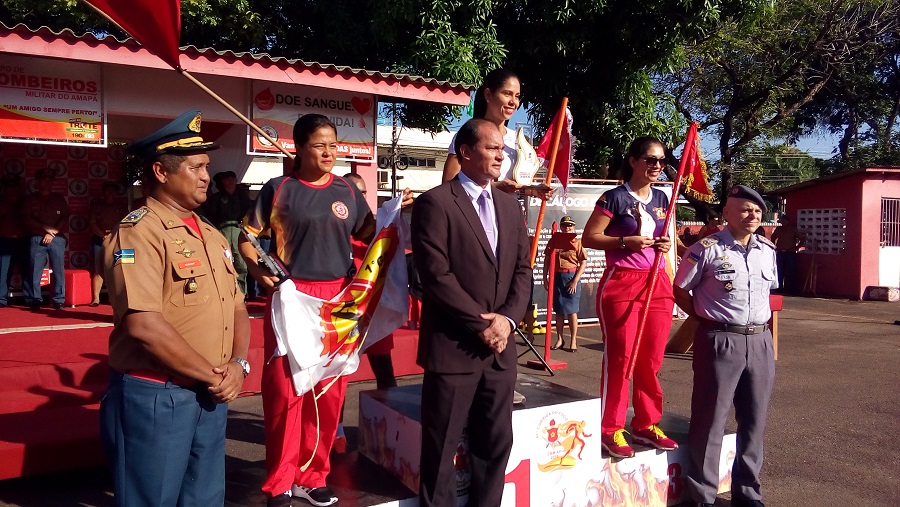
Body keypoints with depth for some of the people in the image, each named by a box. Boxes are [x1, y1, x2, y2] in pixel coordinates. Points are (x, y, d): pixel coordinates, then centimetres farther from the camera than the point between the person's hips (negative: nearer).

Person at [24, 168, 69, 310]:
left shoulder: (59, 199, 11)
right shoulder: (31, 199, 8)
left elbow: (65, 218, 6)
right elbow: (28, 220, 1)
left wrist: (53, 232, -6)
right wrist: (47, 228, -8)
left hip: (57, 238, 1)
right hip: (37, 239, -1)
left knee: (59, 270, -4)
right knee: (35, 270, -4)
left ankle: (59, 300, 0)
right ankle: (35, 301, 1)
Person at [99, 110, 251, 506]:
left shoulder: (211, 235, 11)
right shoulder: (137, 233, -14)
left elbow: (237, 309, 13)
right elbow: (144, 325, -24)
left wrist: (238, 364, -6)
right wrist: (214, 377, -16)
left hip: (211, 397, 8)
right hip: (154, 398, -7)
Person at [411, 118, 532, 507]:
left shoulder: (509, 205, 13)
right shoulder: (435, 202, -8)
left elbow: (523, 269, 9)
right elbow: (436, 275, -15)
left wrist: (507, 320, -7)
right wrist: (480, 324, -14)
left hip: (500, 347, 6)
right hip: (453, 347, -6)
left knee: (496, 443, 14)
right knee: (441, 447, 6)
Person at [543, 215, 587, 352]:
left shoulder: (577, 242, -2)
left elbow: (583, 263, -4)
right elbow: (547, 260, 10)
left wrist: (575, 281, -11)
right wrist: (545, 278, 3)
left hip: (571, 277, -3)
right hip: (556, 277, 3)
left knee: (571, 310, 0)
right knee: (558, 310, 8)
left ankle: (573, 341, 7)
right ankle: (559, 339, 17)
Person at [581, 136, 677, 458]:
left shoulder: (661, 199, 14)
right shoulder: (615, 198, -5)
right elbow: (589, 237, -8)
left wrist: (665, 244, 5)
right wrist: (626, 241, -19)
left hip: (657, 284, 6)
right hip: (621, 283, -6)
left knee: (652, 359, 9)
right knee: (619, 358, -3)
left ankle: (646, 424, 22)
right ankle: (611, 430, 7)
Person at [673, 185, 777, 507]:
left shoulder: (768, 250, 10)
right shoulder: (707, 249, -7)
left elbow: (769, 293, 19)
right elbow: (680, 290, -1)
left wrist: (768, 335, 13)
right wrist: (704, 317, 1)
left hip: (760, 341, 6)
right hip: (720, 342, -5)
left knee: (754, 420, 13)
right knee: (710, 420, 1)